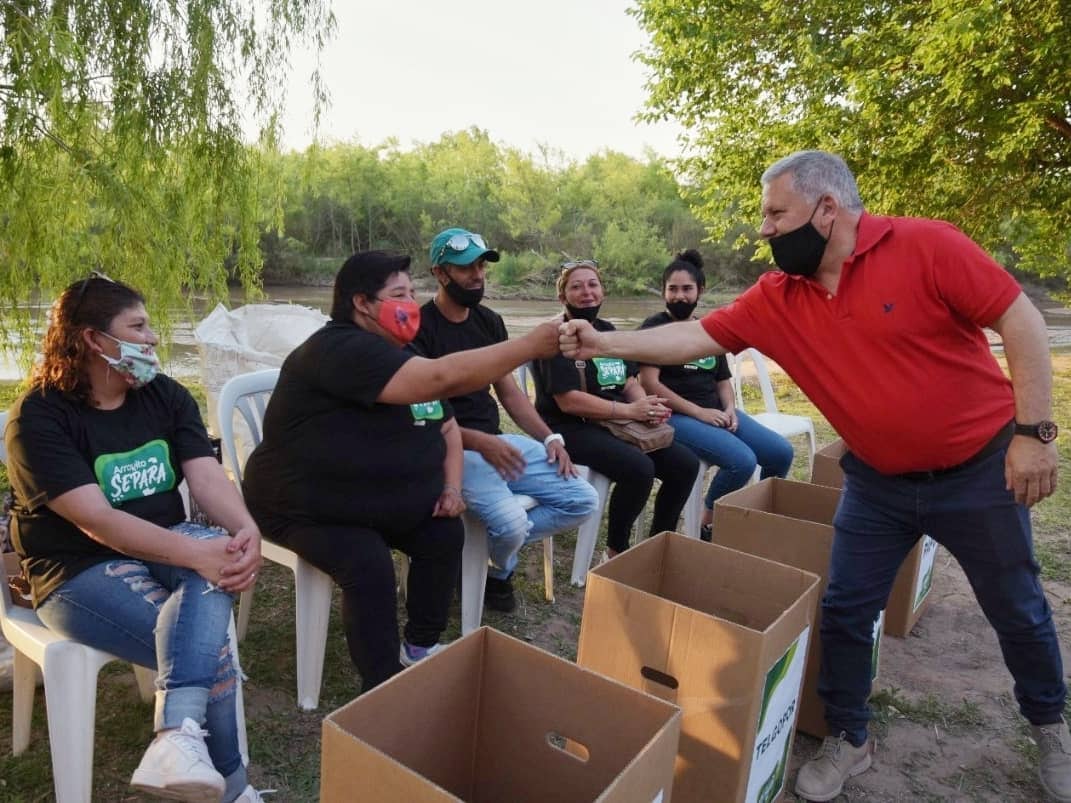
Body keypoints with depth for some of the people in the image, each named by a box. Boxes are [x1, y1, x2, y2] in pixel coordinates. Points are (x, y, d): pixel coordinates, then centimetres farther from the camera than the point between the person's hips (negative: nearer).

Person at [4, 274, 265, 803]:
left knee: (217, 556, -34)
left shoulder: (165, 395, 6)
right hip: (80, 570, -4)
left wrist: (246, 530, -30)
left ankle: (179, 733, -43)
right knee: (212, 649, -26)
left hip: (165, 548, 4)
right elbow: (96, 520, -24)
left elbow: (206, 476, -8)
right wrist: (196, 553, -37)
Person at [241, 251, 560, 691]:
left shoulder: (403, 356, 6)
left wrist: (451, 486, -5)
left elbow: (447, 427, 13)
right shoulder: (341, 350, -26)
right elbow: (443, 377, -39)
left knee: (446, 533, -7)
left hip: (382, 502, 8)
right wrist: (533, 344, -37)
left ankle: (421, 646, 11)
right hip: (308, 508, -8)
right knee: (369, 565, -29)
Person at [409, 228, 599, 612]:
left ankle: (495, 549, 8)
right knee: (511, 523, -31)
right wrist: (479, 442, -26)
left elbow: (509, 391, 14)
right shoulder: (419, 327, -9)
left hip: (497, 440, 7)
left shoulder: (490, 322, 12)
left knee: (583, 500, -4)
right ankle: (494, 566, 8)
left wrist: (549, 437, 0)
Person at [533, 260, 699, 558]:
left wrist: (648, 406, -11)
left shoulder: (608, 331, 15)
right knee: (639, 467, -31)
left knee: (685, 463, -7)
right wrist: (632, 411, -19)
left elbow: (629, 382, 13)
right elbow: (568, 401, -19)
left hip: (618, 424, 8)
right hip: (571, 429, -8)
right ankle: (616, 551, -8)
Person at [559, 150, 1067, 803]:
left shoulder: (926, 246, -18)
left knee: (1018, 610, 16)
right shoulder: (776, 299, -7)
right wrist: (606, 344, -17)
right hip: (878, 482, 3)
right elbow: (698, 338, -8)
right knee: (844, 610, 5)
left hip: (980, 469, -3)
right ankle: (848, 741, 28)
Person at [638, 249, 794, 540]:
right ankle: (707, 526, -4)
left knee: (781, 453, -5)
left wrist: (730, 409, 0)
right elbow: (649, 383, -14)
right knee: (742, 460, -27)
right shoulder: (654, 328, -4)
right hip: (676, 416, -7)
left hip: (715, 412, 7)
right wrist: (698, 411, -16)